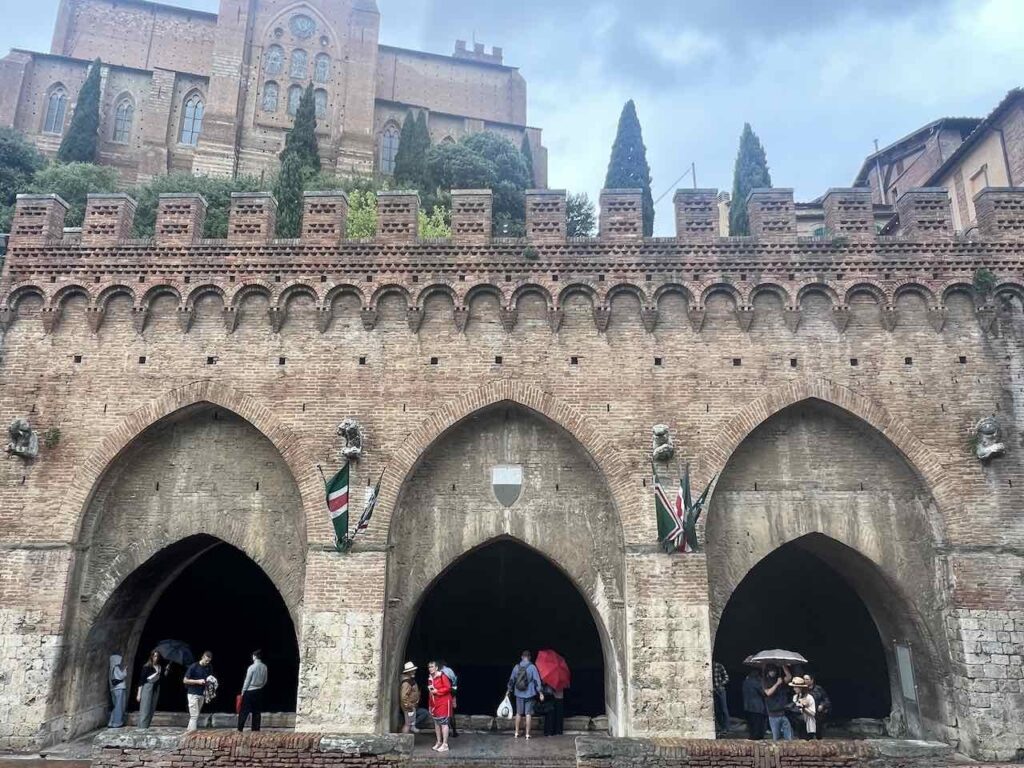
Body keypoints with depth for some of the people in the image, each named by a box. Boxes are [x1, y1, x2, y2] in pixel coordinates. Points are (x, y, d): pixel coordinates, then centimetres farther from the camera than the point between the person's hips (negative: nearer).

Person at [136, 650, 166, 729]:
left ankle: (146, 727, 12)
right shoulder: (147, 667, -6)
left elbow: (162, 678, 9)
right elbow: (142, 680, -6)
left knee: (152, 710, 6)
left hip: (156, 688, 5)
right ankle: (142, 728, -5)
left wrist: (166, 671, -4)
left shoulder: (160, 667, 6)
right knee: (145, 710, -7)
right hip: (147, 687, -5)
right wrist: (139, 693, -8)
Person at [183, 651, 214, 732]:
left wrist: (212, 680, -5)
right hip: (193, 694, -5)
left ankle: (189, 731, 20)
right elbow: (185, 680, -9)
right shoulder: (193, 666, -11)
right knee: (194, 715, -10)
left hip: (202, 694, 5)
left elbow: (211, 678, 19)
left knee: (196, 715, 10)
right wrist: (198, 681, -19)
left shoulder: (209, 667, 4)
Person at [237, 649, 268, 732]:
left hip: (250, 691, -5)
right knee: (257, 711, 9)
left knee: (244, 711, 2)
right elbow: (265, 680, 8)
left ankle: (240, 729, 1)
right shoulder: (264, 667, 0)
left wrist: (243, 691, -1)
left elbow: (247, 681, -10)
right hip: (259, 691, 5)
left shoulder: (252, 667, -15)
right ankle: (256, 729, 9)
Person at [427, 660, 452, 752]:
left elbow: (448, 688, -17)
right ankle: (439, 742, 23)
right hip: (434, 703, 8)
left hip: (443, 702, -8)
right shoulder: (430, 678, 11)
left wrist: (437, 691, -19)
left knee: (444, 723, -6)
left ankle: (445, 745, -2)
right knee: (436, 723, 12)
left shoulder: (442, 676, -13)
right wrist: (430, 705, 17)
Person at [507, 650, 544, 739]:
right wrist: (540, 692, -6)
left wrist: (509, 690, 20)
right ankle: (527, 734, 5)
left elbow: (511, 679, 7)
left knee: (518, 713, 14)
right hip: (529, 694, -3)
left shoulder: (516, 667, 0)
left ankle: (517, 732, 19)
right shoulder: (532, 667, -9)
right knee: (528, 713, 4)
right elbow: (537, 680, -11)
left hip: (519, 694, 3)